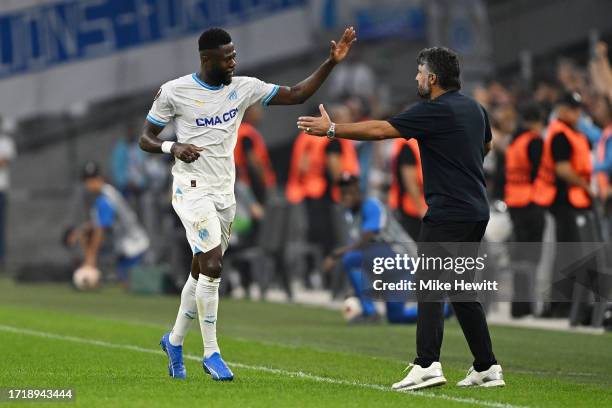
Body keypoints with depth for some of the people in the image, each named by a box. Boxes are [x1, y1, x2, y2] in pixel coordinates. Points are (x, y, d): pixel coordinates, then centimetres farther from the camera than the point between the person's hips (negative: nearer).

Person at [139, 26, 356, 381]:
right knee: (213, 266, -17)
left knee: (202, 272, 12)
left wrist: (331, 63, -6)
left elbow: (296, 95, 4)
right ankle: (211, 353, -7)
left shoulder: (243, 88, 3)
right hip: (193, 190, -6)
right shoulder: (175, 92, -8)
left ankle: (175, 341, 32)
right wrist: (173, 148, -21)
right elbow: (146, 139, -1)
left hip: (225, 192, 6)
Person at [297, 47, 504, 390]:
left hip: (448, 213, -9)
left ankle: (428, 365, -22)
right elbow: (486, 145, 32)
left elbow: (379, 130, -13)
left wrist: (331, 129, -7)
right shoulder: (474, 108, 12)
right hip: (477, 210, 9)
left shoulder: (434, 111, -13)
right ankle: (487, 368, 12)